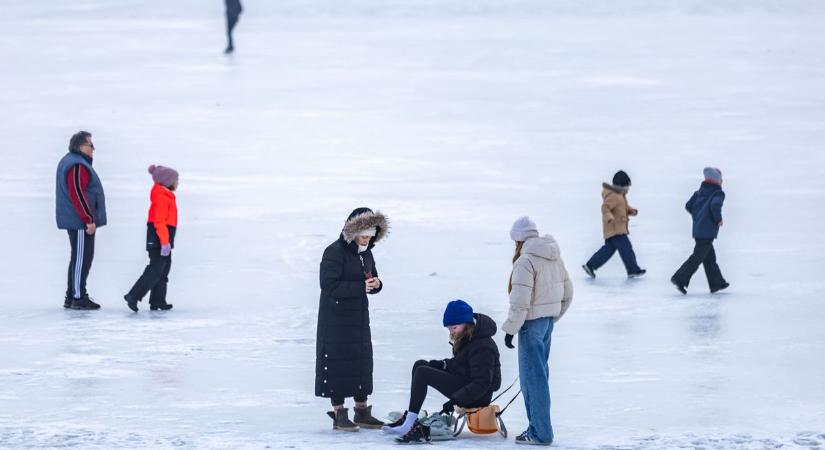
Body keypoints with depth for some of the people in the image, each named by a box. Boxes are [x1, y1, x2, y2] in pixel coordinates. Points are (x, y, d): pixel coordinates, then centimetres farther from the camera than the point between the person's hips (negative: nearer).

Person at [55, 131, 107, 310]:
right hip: (81, 221, -11)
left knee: (79, 258, 15)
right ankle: (78, 297, -7)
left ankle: (71, 296, 19)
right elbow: (77, 194, -24)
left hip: (73, 220, 11)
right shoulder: (78, 166, -17)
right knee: (82, 258, -8)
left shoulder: (68, 162, 18)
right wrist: (89, 220, -22)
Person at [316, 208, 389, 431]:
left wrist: (376, 284, -7)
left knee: (362, 361, 9)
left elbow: (372, 279, 18)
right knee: (338, 362, -6)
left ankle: (362, 411, 19)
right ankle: (339, 415, -1)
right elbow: (329, 286, -22)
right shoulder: (334, 253, -15)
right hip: (336, 318, -8)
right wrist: (360, 287, -27)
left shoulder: (366, 253, 10)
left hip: (360, 317, 8)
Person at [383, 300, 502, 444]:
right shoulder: (465, 338, 8)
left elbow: (481, 383, -25)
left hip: (477, 396, -10)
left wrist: (455, 401, -30)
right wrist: (442, 364, -1)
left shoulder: (482, 346, -22)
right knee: (420, 365, 8)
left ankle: (409, 424, -20)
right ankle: (410, 416, 2)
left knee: (422, 373, -18)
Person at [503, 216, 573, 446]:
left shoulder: (525, 261, -18)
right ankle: (538, 425, 25)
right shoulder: (555, 258, 9)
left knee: (532, 376, -2)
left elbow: (520, 302, -21)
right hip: (548, 320, 9)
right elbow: (567, 293, 16)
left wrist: (511, 329, -13)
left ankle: (540, 433, 0)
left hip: (532, 322, -9)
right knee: (539, 372, 18)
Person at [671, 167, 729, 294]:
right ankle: (680, 279, -13)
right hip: (708, 230, -8)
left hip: (698, 229, 8)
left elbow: (689, 206, 10)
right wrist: (718, 219, -14)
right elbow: (715, 205, -28)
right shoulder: (718, 193, -9)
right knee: (697, 257, -6)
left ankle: (717, 283, 24)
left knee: (709, 257, 17)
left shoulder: (700, 192, 13)